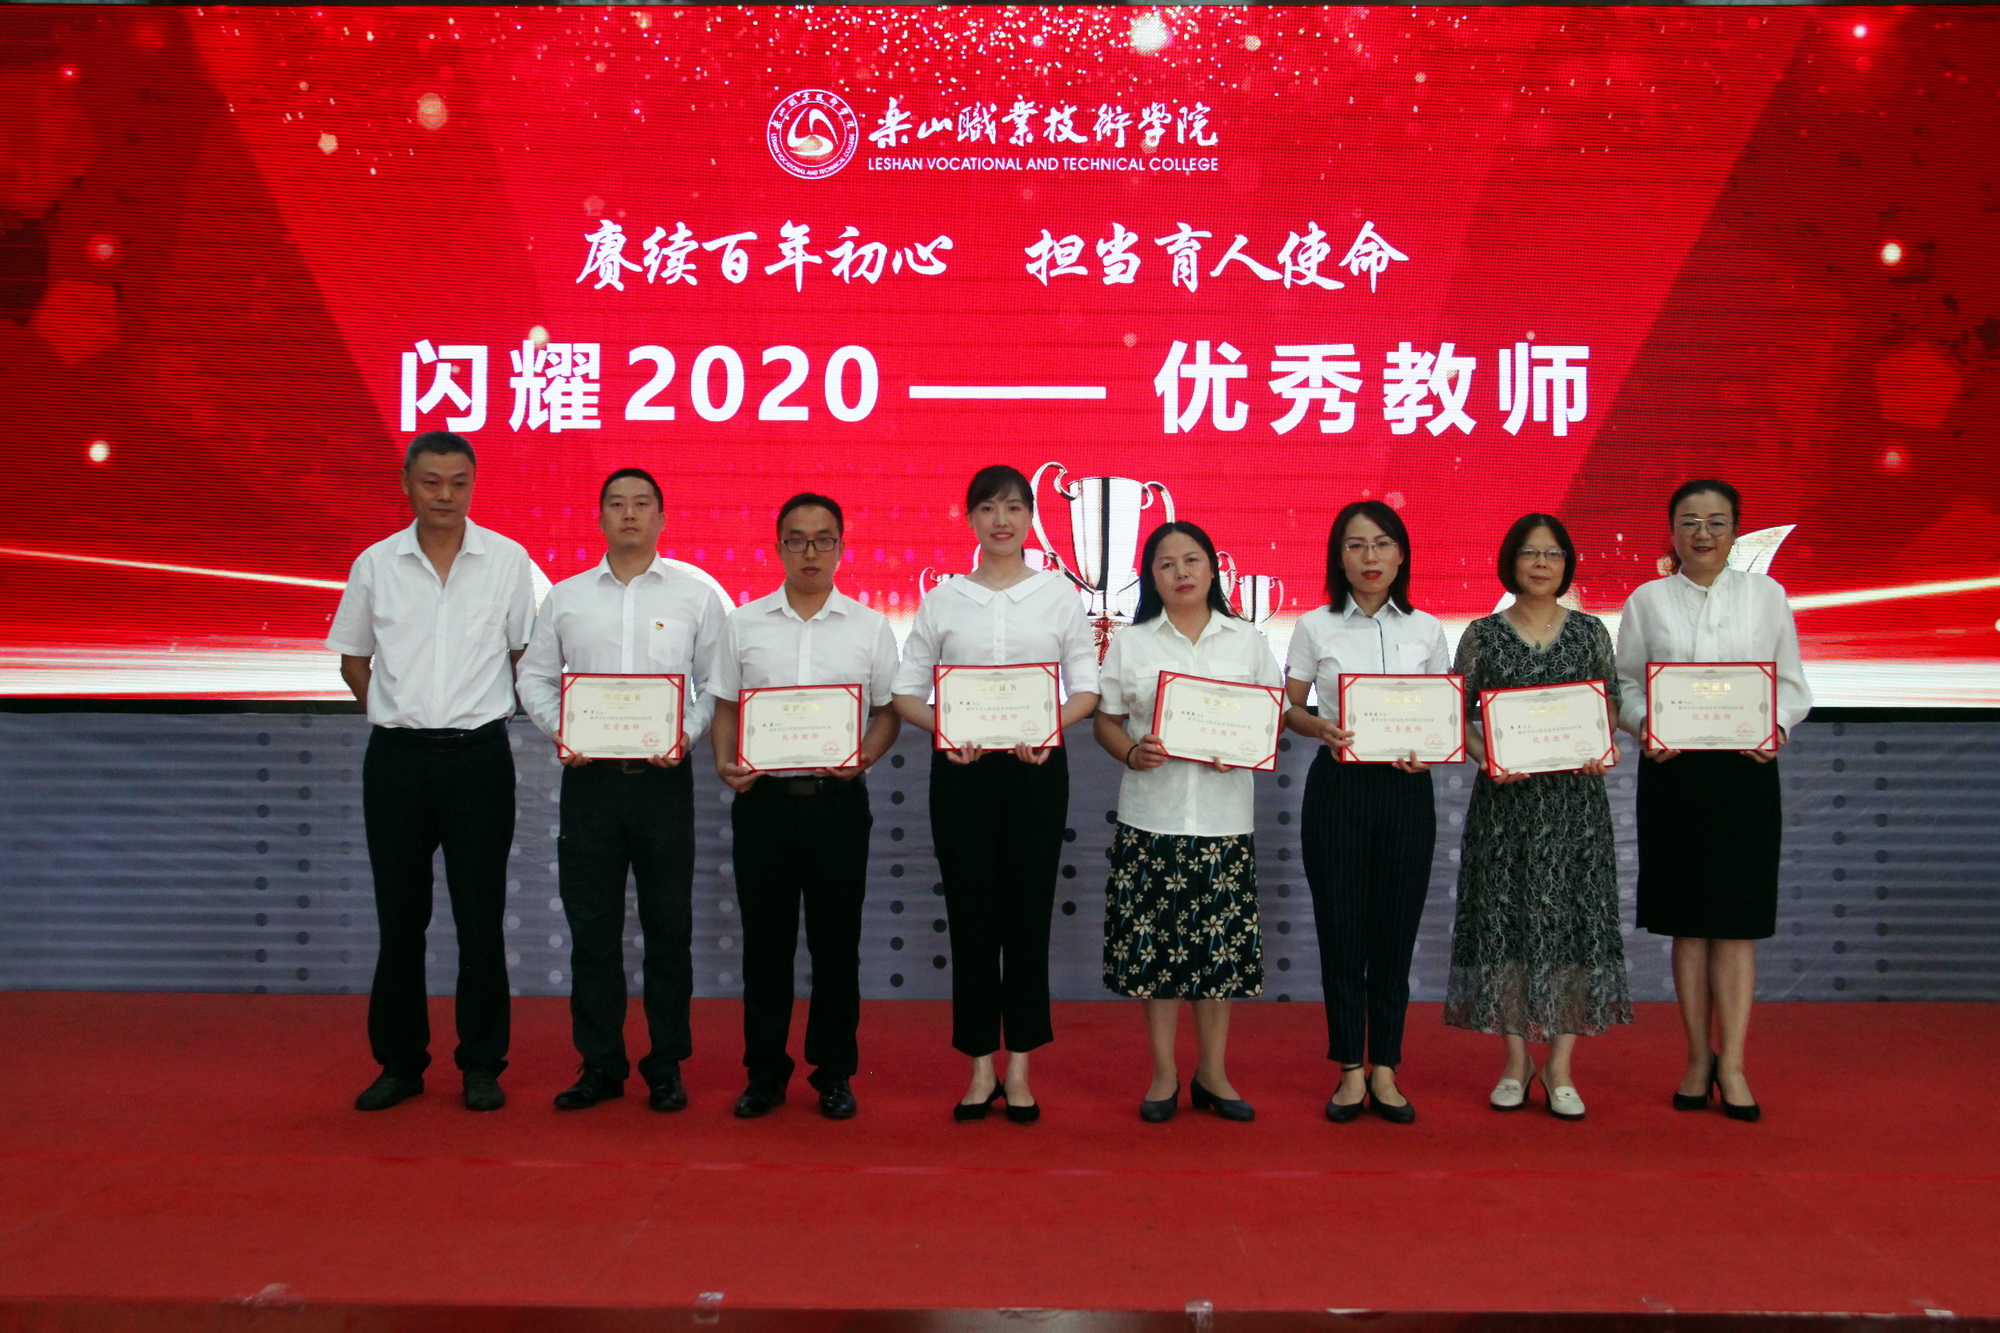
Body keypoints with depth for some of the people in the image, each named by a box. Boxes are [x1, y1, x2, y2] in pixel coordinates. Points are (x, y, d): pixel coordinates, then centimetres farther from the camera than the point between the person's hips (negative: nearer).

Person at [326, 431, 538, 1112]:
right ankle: (399, 1062, 21)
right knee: (399, 917, 9)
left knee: (480, 917, 3)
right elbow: (353, 658, 15)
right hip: (396, 756, 2)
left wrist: (477, 718, 5)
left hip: (479, 755, -2)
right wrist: (399, 716, 7)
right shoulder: (375, 564, 4)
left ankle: (482, 1064, 14)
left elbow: (526, 654, 7)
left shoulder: (508, 560, 0)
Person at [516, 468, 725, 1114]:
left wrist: (689, 733, -11)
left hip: (664, 776, -1)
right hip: (589, 775, 2)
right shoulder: (565, 598, 10)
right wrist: (558, 729, -5)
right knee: (592, 925, 6)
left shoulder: (695, 596, 6)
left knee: (669, 926, 4)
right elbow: (535, 675, 12)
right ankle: (600, 1064, 17)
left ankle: (666, 1065, 15)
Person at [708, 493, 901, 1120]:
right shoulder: (743, 623, 8)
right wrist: (725, 761, -8)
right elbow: (725, 707, 10)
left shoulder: (869, 627, 6)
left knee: (836, 943, 5)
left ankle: (834, 1073, 18)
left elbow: (888, 711, 8)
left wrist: (866, 756, -12)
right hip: (762, 795, 1)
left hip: (837, 798, -1)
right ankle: (764, 1073, 19)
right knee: (765, 940, 7)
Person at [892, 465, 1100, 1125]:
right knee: (970, 914, 4)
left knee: (1028, 913, 3)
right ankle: (981, 1065, 16)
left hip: (1037, 766, 0)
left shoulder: (1059, 593, 6)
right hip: (961, 768, 1)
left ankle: (1020, 1067, 15)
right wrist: (943, 729, -13)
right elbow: (904, 688, 6)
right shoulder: (943, 599, 8)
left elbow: (1088, 686, 2)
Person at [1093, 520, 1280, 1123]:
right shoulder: (1130, 643, 8)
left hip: (1223, 814, 1)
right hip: (1151, 812, 0)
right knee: (1154, 940, 2)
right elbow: (1105, 720, 7)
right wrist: (1132, 753, -13)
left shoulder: (1247, 640, 9)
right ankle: (1164, 1074, 15)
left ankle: (1213, 1074, 18)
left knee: (1222, 942, 3)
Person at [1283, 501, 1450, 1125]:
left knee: (1395, 930, 5)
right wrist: (1320, 729, -16)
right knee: (1341, 928, 1)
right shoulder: (1315, 627, 3)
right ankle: (1351, 1070, 14)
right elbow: (1288, 708, 4)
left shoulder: (1426, 629, 7)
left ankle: (1385, 1070, 17)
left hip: (1405, 788, 1)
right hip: (1337, 786, -1)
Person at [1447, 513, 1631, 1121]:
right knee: (1505, 919, 1)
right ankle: (1516, 1063, 14)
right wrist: (1488, 756, -14)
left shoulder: (1589, 632, 8)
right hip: (1505, 797, -1)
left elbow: (1610, 709, 10)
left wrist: (1601, 751, -9)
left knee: (1574, 918, -1)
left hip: (1575, 797, 1)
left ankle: (1561, 1068, 9)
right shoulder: (1483, 634, 3)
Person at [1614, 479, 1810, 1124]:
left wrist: (1776, 726, -11)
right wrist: (1645, 724, -14)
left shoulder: (1765, 594, 7)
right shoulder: (1648, 599, 6)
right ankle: (1698, 1059, 16)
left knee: (1738, 920, -1)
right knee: (1687, 922, 6)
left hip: (1745, 767, 0)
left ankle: (1732, 1063, 5)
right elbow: (1624, 683, 5)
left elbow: (1792, 682, 8)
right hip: (1672, 769, 0)